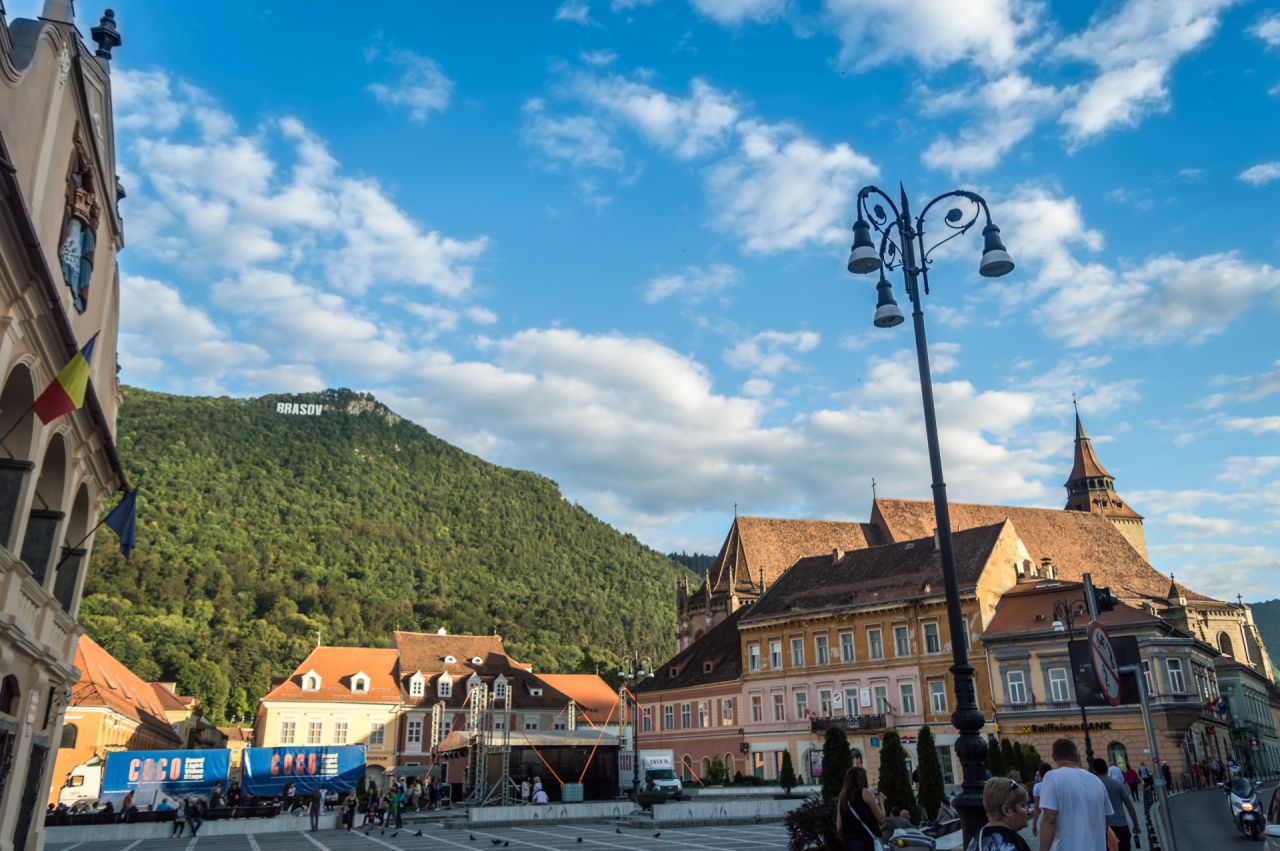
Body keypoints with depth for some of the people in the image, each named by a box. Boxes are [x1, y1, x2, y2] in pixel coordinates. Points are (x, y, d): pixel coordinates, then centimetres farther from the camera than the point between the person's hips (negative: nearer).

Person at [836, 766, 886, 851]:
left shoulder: (842, 797, 14)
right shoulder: (865, 792, -2)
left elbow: (839, 827, 10)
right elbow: (881, 819, -1)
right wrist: (880, 801, 14)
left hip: (849, 844, 6)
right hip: (866, 842, -6)